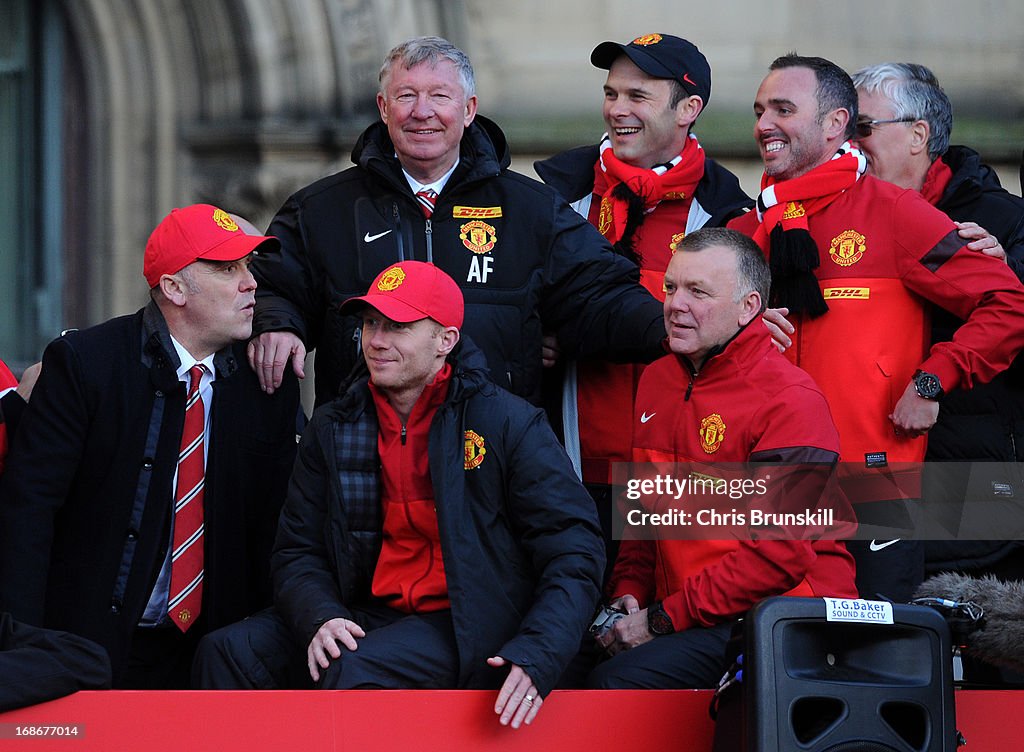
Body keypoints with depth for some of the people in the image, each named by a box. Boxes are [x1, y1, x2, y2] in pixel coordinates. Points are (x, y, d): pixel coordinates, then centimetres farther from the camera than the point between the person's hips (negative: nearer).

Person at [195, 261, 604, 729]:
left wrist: (536, 657, -23)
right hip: (369, 615, 5)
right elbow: (297, 552, 10)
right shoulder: (333, 428, 10)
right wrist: (320, 617, -15)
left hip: (463, 625, -5)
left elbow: (573, 553, -7)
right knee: (226, 652, -18)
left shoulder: (508, 424, -4)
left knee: (354, 669, -33)